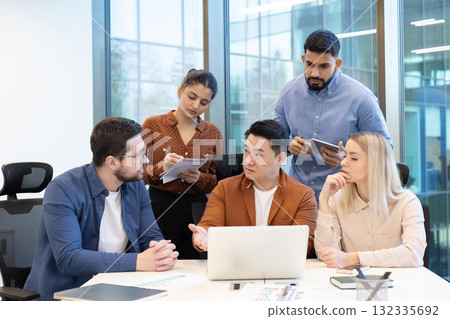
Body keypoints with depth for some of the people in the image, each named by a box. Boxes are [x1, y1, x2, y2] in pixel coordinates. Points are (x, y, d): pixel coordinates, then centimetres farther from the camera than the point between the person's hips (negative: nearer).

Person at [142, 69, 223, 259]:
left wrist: (198, 178, -12)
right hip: (158, 208, -2)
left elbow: (218, 180, 9)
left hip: (196, 212, 2)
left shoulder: (213, 132, 8)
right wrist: (162, 167, -19)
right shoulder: (153, 125, 2)